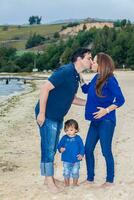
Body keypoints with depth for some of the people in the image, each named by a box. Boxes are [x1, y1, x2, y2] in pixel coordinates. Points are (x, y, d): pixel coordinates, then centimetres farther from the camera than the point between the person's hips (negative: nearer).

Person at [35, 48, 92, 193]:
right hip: (47, 115, -9)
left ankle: (49, 177, 27)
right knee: (48, 148, -1)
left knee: (53, 147, 16)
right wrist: (41, 113, -24)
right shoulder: (65, 71, -20)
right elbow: (45, 88, -24)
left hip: (58, 117, 9)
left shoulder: (76, 77, 9)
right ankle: (49, 180, 10)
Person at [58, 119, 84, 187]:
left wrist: (81, 154, -13)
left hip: (76, 160, -1)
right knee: (66, 173, 8)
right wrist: (60, 149, -18)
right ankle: (67, 184, 23)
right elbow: (59, 145, 4)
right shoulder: (64, 138, -1)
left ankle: (75, 184, 24)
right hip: (66, 160, 1)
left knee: (75, 173, 8)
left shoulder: (78, 138, -3)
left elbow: (82, 147, 0)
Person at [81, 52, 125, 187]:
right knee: (88, 149, 11)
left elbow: (120, 99, -16)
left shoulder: (110, 80, -15)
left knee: (106, 151, 1)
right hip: (95, 121, 8)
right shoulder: (96, 78, 8)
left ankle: (110, 180, 18)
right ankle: (90, 179, 24)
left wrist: (106, 110, -26)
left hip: (106, 121, -8)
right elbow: (86, 90, 22)